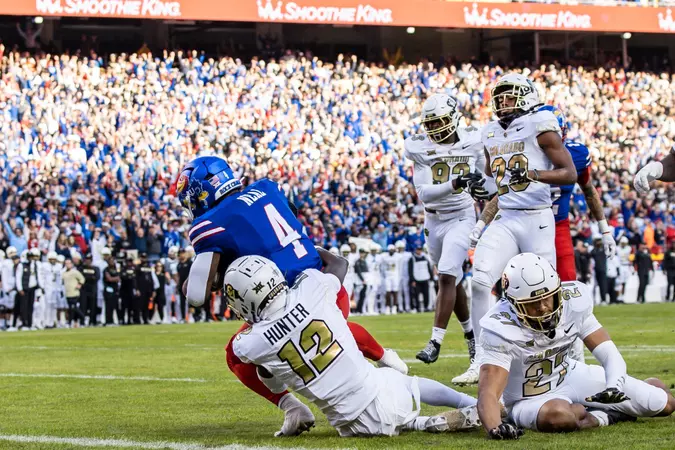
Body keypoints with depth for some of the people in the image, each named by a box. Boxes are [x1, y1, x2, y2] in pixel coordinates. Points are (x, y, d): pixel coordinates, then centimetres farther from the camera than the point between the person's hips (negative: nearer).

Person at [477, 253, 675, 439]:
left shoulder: (573, 300, -15)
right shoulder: (501, 330, -30)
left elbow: (609, 353, -13)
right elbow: (488, 393, -39)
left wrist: (614, 385, -36)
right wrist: (495, 428, -61)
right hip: (530, 400, -5)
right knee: (557, 416, -43)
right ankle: (604, 416, -12)